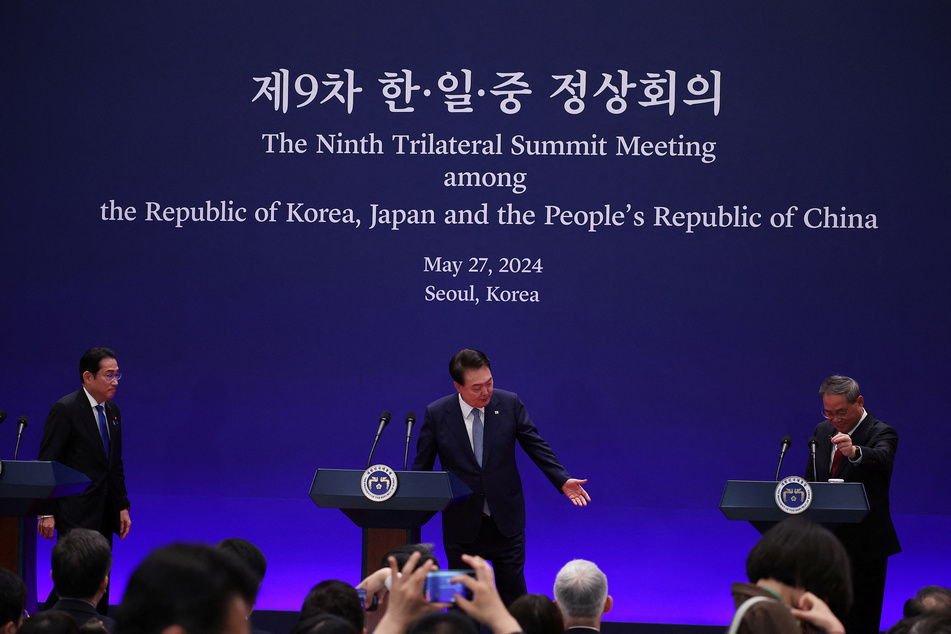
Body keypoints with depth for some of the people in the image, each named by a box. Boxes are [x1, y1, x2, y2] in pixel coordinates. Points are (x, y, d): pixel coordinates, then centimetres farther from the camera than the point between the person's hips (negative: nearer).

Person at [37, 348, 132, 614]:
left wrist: (123, 507, 12)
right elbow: (47, 464, -11)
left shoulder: (112, 411, 13)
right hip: (76, 514, -7)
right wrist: (46, 512, -16)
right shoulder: (65, 409, -10)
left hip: (104, 514, 7)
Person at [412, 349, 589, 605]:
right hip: (462, 524, -1)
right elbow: (422, 466, 0)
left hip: (506, 521, 1)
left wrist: (563, 480, -9)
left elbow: (536, 446, 1)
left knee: (514, 598, 6)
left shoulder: (509, 404, -6)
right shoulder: (436, 414, -8)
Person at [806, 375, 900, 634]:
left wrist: (854, 452, -53)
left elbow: (882, 458, -33)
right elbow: (810, 480, 18)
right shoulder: (822, 431, 11)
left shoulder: (881, 433, -9)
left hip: (864, 545, -6)